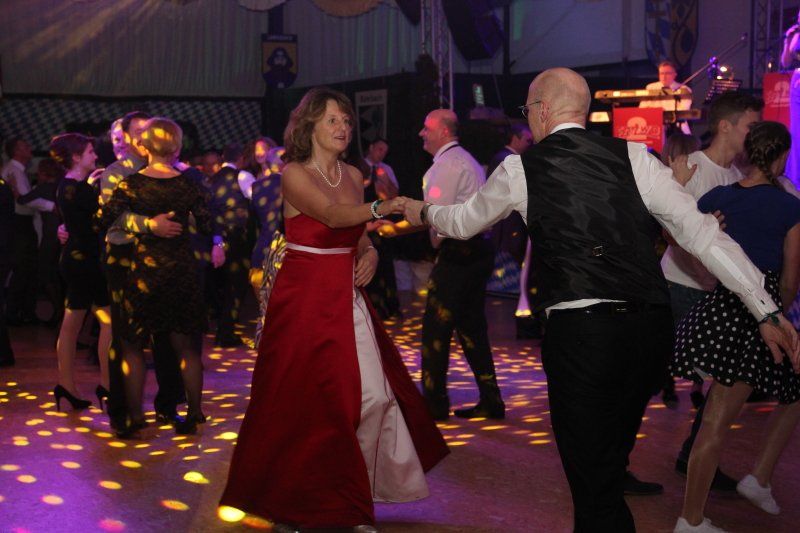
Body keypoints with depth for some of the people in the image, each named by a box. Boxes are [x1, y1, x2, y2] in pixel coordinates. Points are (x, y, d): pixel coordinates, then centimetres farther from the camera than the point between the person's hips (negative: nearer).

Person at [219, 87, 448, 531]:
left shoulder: (353, 176, 10)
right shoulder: (294, 175, -9)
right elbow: (331, 215, -27)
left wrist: (370, 253, -2)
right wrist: (380, 208, -43)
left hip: (346, 296, 6)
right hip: (304, 296, -6)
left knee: (374, 394, 0)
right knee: (305, 399, 0)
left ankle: (345, 494, 17)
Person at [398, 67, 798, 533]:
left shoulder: (521, 169, 3)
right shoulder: (632, 157, 7)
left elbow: (464, 222, 21)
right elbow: (702, 232, 0)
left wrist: (424, 212, 43)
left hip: (579, 333, -4)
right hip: (653, 328, 5)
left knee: (594, 483, 4)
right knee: (609, 460, 24)